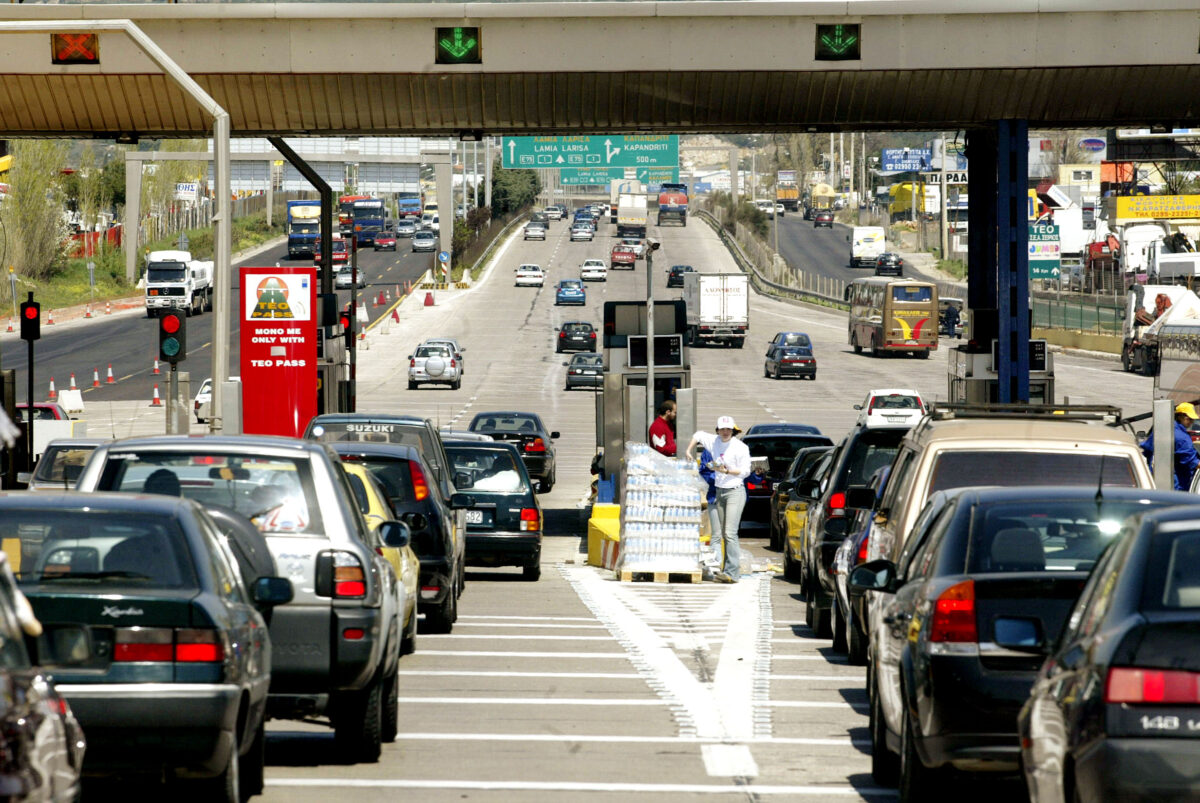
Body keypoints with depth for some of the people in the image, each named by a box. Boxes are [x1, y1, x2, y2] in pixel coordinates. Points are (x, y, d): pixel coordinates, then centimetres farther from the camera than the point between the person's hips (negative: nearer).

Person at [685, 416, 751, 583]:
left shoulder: (740, 447, -9)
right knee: (724, 534, 7)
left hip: (735, 492, -7)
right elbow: (699, 435, 26)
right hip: (720, 492, 7)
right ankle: (730, 569, 11)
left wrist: (726, 471, -19)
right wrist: (689, 451, 21)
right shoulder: (714, 441, 8)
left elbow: (745, 471, -10)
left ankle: (732, 572, -21)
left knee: (730, 533, -16)